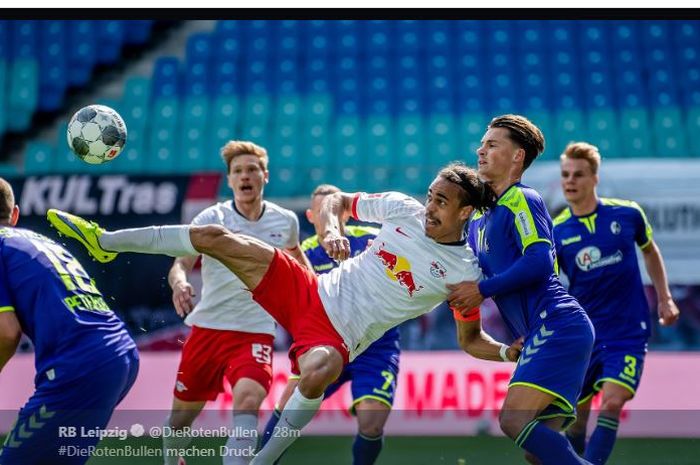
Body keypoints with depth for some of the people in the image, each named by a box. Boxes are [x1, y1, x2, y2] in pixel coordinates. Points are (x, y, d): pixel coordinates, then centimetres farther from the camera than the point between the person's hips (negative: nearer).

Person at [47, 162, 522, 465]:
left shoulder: (465, 273, -7)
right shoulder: (403, 208, 1)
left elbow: (473, 340, 2)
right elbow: (337, 200, 13)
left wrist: (510, 352, -15)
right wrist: (332, 230, -7)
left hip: (336, 338, -4)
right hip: (310, 292, 4)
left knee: (316, 375, -42)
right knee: (212, 236, -7)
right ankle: (104, 240, 9)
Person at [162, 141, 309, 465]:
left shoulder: (286, 221, 2)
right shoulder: (211, 219, -6)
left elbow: (295, 254, 26)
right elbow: (180, 264, -18)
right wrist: (179, 283, -40)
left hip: (256, 331, 0)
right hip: (207, 327, 0)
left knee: (248, 400, -29)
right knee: (181, 414, 11)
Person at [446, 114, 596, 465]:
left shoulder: (522, 200, -6)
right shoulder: (480, 215, 21)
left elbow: (540, 262, -19)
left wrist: (483, 289, -13)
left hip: (556, 326, -9)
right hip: (542, 334, 9)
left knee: (515, 420, -21)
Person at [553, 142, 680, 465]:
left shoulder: (627, 214, -5)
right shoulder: (556, 232, -5)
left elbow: (650, 251, 16)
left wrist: (665, 298, 13)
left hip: (628, 332, -1)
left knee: (612, 403, -18)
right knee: (576, 414, 6)